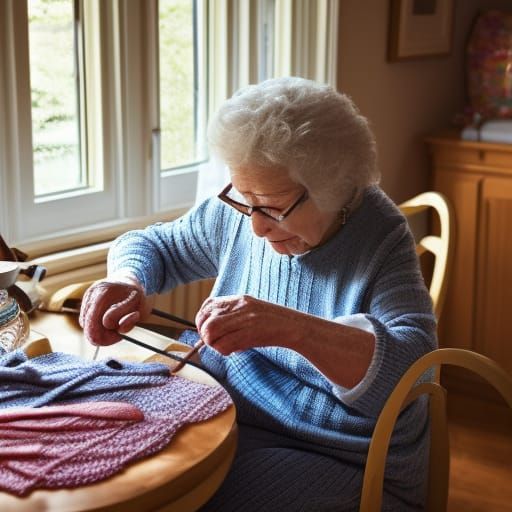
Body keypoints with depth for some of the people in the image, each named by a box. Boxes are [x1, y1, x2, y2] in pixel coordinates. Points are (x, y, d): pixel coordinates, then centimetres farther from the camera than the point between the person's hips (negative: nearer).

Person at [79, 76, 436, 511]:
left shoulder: (381, 236, -17)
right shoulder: (236, 215, -1)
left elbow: (415, 364, -29)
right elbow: (150, 244, 14)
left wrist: (295, 328, -44)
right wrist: (128, 280, -10)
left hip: (338, 460, -5)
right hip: (224, 419, 5)